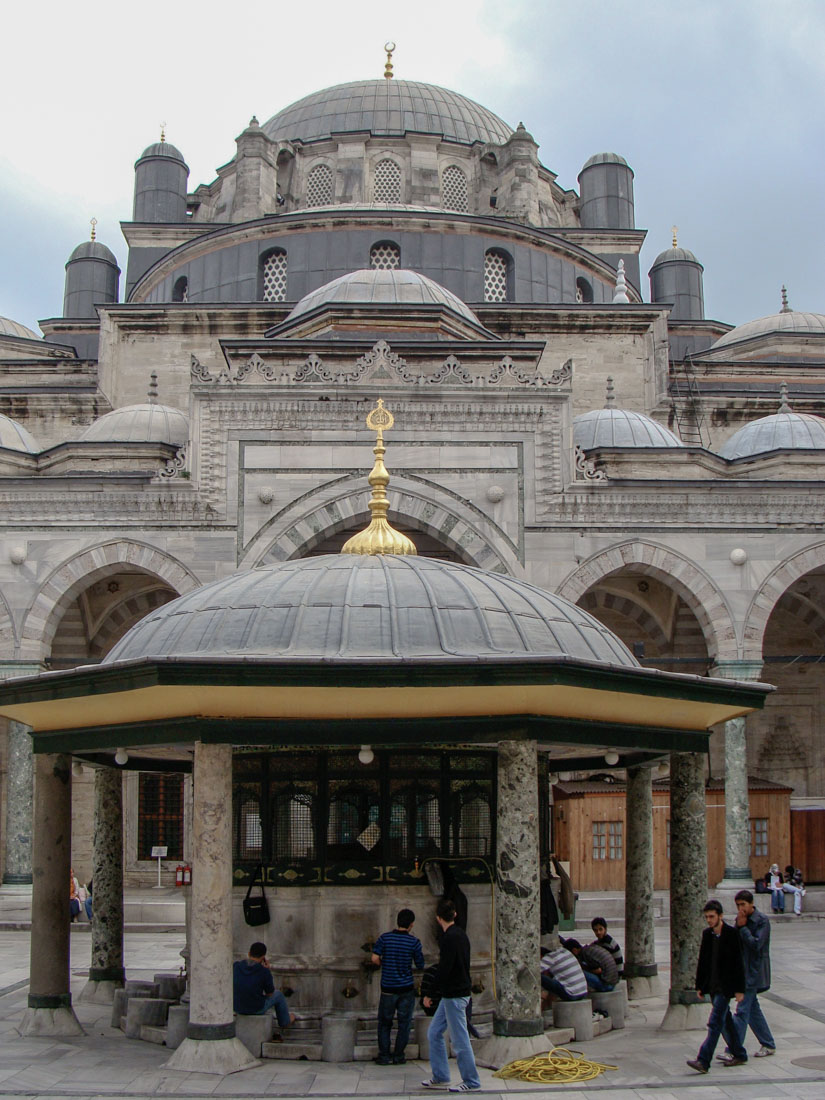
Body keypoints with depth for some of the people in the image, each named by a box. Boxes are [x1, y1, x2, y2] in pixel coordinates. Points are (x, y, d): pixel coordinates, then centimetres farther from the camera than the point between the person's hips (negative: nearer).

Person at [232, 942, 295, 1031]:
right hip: (257, 1008, -3)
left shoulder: (235, 967, -12)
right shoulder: (265, 972, -22)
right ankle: (284, 1020, 51)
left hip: (236, 1006, 3)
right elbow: (270, 994, -5)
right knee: (278, 995, 26)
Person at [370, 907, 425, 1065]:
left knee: (384, 1023, 12)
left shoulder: (385, 938, -4)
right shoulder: (414, 942, -6)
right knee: (404, 1023, 10)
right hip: (406, 988, -1)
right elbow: (420, 966, 1)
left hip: (388, 988, 1)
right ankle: (398, 1056, 10)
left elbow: (375, 959, -10)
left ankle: (384, 1056, 8)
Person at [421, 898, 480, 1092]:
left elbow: (444, 969, -22)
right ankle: (440, 1077, 19)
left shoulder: (450, 938, -19)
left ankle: (471, 1082, 5)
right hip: (451, 995, 10)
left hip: (454, 996, -10)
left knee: (459, 1040, -2)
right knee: (434, 1033, 14)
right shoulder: (461, 934, 11)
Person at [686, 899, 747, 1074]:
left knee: (715, 1022, -11)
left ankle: (703, 1061, -17)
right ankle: (739, 1055, 29)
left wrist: (740, 989, -11)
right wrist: (699, 986, 13)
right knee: (725, 1021, 15)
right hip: (712, 986, 7)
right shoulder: (707, 934, 7)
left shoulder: (732, 934, -12)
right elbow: (702, 961, 13)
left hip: (725, 986, -7)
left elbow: (738, 963, -10)